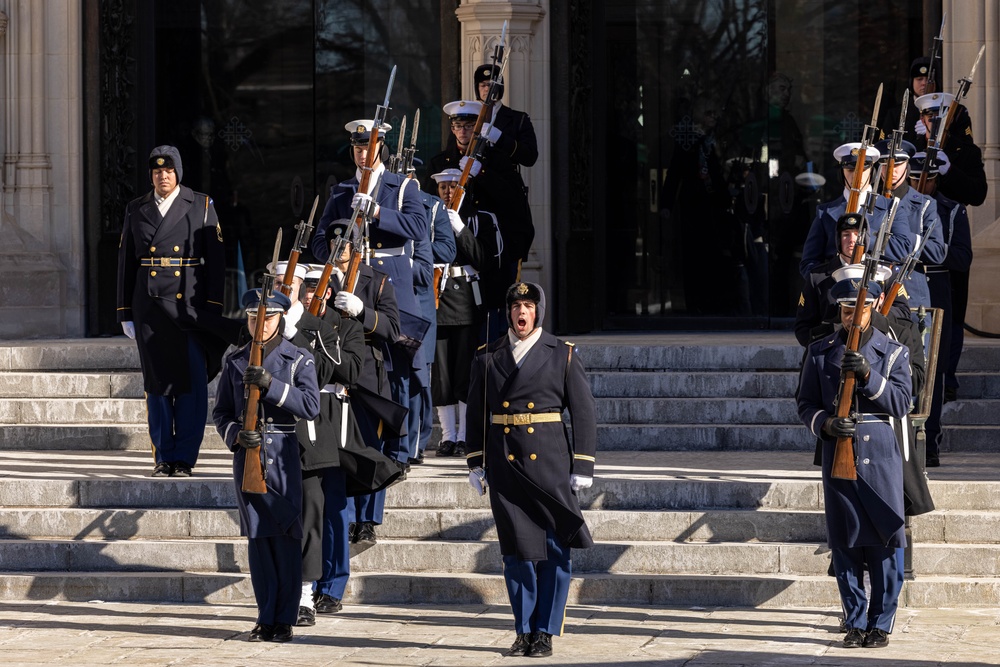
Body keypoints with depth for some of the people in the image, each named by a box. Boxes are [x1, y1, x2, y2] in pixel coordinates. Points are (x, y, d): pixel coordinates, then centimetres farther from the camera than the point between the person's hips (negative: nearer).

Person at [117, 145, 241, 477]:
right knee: (157, 384, 4)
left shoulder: (202, 206, 4)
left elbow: (216, 260, 1)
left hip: (191, 305, -2)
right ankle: (163, 458, 11)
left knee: (192, 384, -5)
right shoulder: (136, 210, 10)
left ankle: (185, 458, 1)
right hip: (150, 307, 2)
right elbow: (126, 263, 12)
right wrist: (125, 313, 7)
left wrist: (214, 309, -6)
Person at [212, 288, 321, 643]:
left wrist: (270, 384, -21)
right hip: (247, 454, 3)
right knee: (257, 538, 5)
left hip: (283, 455, -3)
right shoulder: (235, 361, 11)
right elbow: (221, 411, 11)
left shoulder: (299, 359, 2)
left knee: (285, 537, -3)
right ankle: (266, 618, 11)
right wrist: (237, 434, -10)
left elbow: (311, 405, -11)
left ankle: (284, 619, 3)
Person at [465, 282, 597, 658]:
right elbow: (476, 413, 11)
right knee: (517, 550, 4)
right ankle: (524, 631, 12)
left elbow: (583, 412, 1)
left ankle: (545, 632, 4)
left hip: (550, 462, -1)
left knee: (556, 549, -3)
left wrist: (582, 467, -4)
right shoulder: (488, 358, 7)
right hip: (505, 464, 2)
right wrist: (475, 463, 6)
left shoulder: (562, 355, 2)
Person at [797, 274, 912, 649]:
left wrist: (868, 374, -20)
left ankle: (880, 624, 6)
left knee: (884, 544, -3)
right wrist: (826, 424, -14)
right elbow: (806, 404, 7)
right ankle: (856, 622, 11)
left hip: (881, 457, -1)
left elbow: (901, 402, -6)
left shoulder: (893, 352, 5)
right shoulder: (820, 352, 9)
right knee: (845, 546, 2)